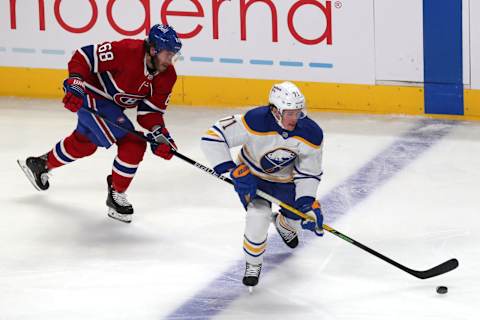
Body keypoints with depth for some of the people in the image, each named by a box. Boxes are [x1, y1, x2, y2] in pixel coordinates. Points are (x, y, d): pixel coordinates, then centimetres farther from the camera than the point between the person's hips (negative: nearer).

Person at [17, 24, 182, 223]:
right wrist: (75, 83, -34)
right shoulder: (127, 51, -32)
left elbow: (150, 111, -6)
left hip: (114, 105, 9)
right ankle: (116, 196, -1)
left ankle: (41, 164, 52)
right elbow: (84, 56, -24)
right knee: (133, 144, -17)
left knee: (84, 143, 28)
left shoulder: (167, 76, -10)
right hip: (92, 97, -9)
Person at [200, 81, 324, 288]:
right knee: (259, 215, -26)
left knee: (297, 223, 11)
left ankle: (283, 224, 52)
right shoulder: (255, 122, -37)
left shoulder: (311, 134, -26)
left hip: (286, 178, 3)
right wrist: (233, 170, -39)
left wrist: (307, 202, -24)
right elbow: (212, 138, -35)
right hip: (252, 176, -3)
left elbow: (309, 172, -12)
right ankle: (253, 264, 1)